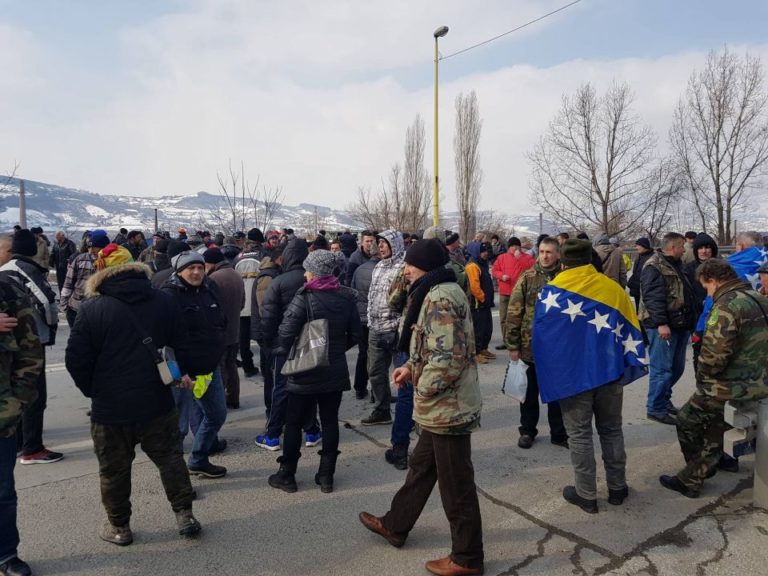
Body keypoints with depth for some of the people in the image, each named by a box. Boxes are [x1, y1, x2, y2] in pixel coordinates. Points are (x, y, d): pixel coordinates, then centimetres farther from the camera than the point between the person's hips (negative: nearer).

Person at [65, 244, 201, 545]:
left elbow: (76, 360, -8)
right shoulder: (164, 302, -2)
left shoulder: (92, 308, -12)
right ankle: (184, 515, 18)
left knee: (114, 470, 15)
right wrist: (179, 373, 18)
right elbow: (180, 346, 5)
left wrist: (93, 391, 7)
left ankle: (119, 527, 28)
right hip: (157, 403, 3)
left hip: (110, 407, -2)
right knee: (170, 458, 16)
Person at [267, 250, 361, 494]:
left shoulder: (304, 297, -16)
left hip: (305, 372, -4)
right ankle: (326, 475, 18)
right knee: (330, 421, 12)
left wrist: (293, 351, 0)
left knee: (294, 423, 9)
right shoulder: (346, 297, 0)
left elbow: (285, 334, -19)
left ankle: (287, 475, 19)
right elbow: (355, 335, 4)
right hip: (335, 371, 4)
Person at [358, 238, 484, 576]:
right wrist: (412, 369, 8)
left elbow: (447, 359, -29)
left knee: (455, 484, 5)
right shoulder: (441, 291, 11)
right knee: (421, 467, 24)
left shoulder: (438, 298, -22)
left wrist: (422, 388, -14)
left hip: (448, 406, -11)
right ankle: (395, 525, 42)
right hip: (444, 405, 11)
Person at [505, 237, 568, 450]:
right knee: (529, 392, 14)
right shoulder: (527, 278, -4)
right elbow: (514, 312, -4)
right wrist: (512, 345, -7)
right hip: (530, 345, 0)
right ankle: (527, 431, 30)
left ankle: (559, 433, 28)